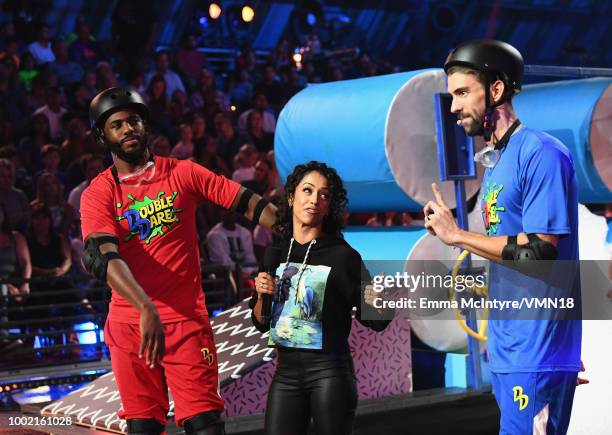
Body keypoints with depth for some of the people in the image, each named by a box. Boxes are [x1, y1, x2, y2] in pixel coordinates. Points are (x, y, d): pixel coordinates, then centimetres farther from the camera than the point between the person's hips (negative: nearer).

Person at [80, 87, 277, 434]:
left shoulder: (183, 173, 6)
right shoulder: (98, 194, 0)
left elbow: (248, 203, 4)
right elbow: (106, 257, -15)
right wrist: (146, 309, -30)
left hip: (188, 318, 0)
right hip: (129, 323, 0)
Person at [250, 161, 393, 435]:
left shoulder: (343, 255, -6)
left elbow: (375, 321, -4)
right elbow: (260, 323, 14)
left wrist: (378, 301, -25)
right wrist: (262, 295, -5)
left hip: (330, 371, -4)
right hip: (285, 370, 4)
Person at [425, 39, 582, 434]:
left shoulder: (541, 154, -14)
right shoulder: (495, 163, 14)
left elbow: (538, 252, -20)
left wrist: (457, 235, -11)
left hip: (536, 353, -9)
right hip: (506, 349, 9)